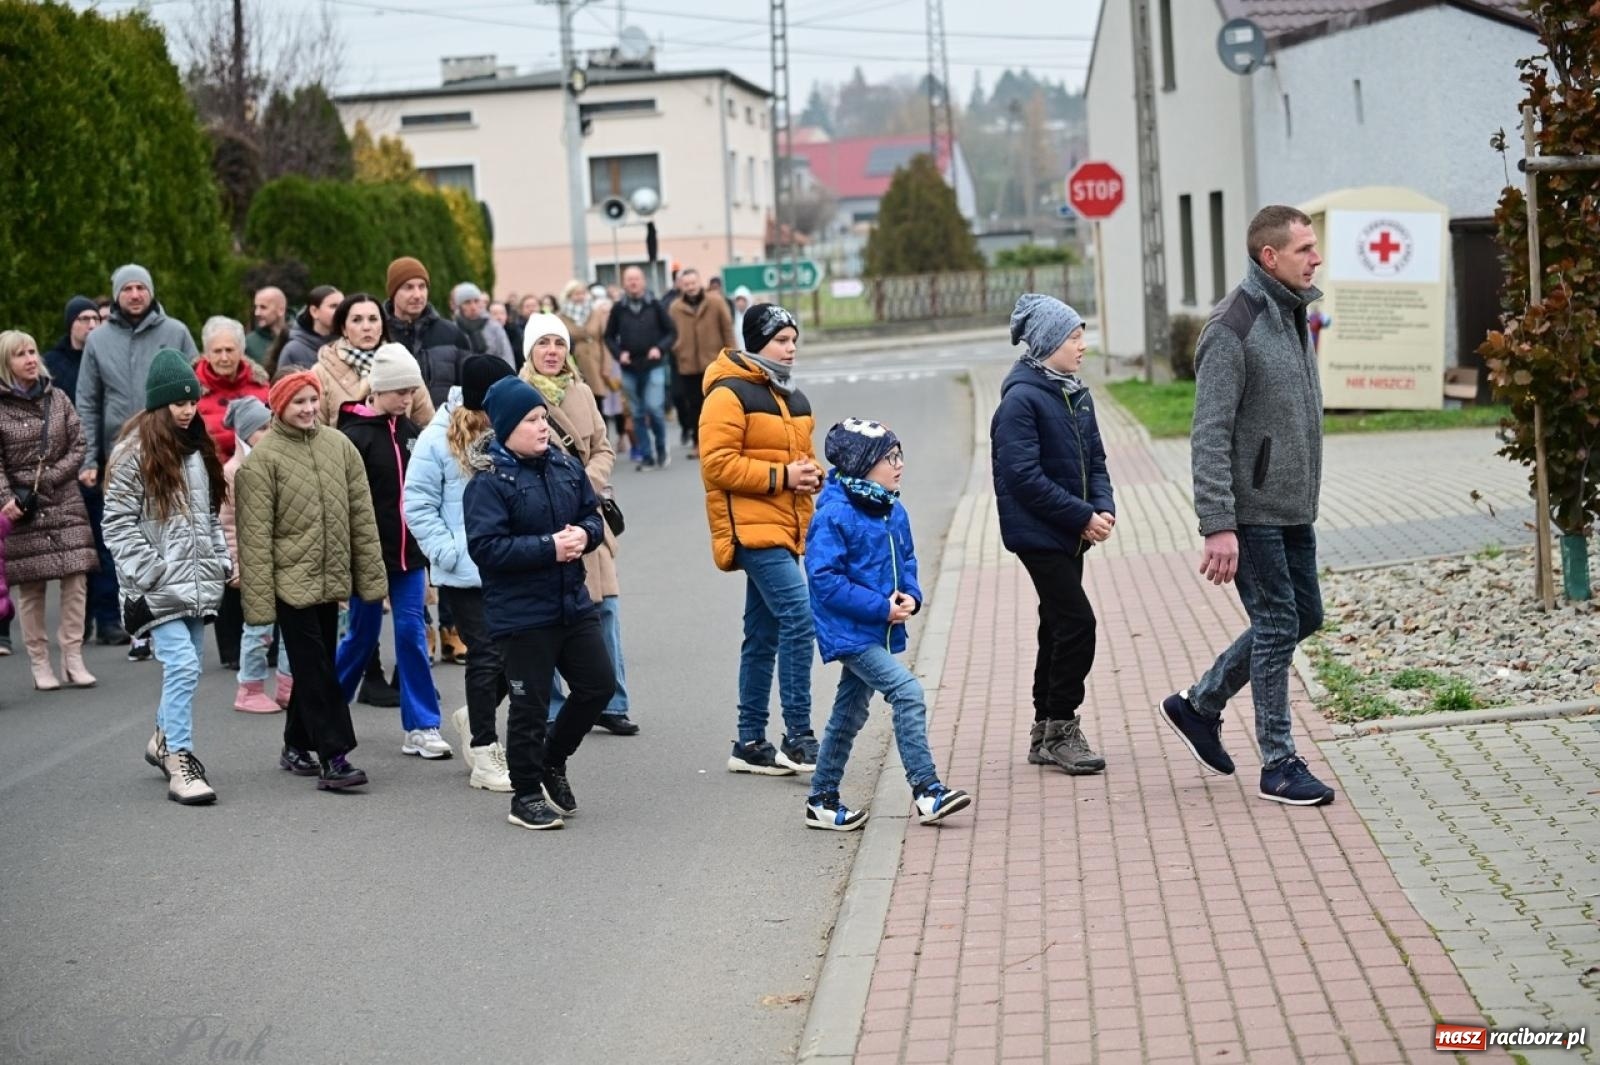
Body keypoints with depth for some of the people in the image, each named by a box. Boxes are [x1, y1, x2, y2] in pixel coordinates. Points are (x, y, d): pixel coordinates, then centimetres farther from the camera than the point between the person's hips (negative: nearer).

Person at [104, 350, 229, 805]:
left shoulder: (198, 448, 14)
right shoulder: (134, 451, -8)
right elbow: (118, 523, -10)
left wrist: (221, 561, 12)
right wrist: (150, 574, -15)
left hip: (198, 581, 7)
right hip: (159, 586, -7)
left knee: (184, 666, 13)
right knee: (183, 665, -14)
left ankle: (165, 738, 34)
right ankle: (179, 763, -9)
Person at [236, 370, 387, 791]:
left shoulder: (339, 445, 5)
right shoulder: (263, 458, -10)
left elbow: (361, 515, 9)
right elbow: (255, 534, -11)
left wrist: (371, 575, 7)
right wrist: (259, 599, -13)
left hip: (331, 578, 5)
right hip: (290, 580, -5)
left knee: (314, 668, 15)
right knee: (315, 670, -5)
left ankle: (297, 747, 29)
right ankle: (333, 758, -4)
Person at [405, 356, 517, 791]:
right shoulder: (439, 439, -8)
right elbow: (418, 506, -6)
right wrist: (451, 553, -12)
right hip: (467, 575, -4)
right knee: (487, 657, 0)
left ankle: (473, 718, 34)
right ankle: (484, 754, 14)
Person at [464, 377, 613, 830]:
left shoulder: (565, 467, 6)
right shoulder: (489, 481, -14)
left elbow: (593, 516, 15)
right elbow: (485, 547, -21)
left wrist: (585, 534, -9)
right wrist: (549, 548, -23)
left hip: (573, 602, 7)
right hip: (521, 612, -7)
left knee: (599, 683, 11)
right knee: (530, 705, 1)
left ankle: (551, 760, 32)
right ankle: (526, 796, 17)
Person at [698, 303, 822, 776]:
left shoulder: (794, 399, 19)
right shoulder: (729, 394, -9)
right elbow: (717, 463, -16)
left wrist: (812, 474, 6)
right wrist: (780, 476, -18)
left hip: (785, 529, 9)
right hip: (753, 527, -9)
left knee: (763, 636, 12)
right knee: (798, 618, -20)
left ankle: (750, 743, 18)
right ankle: (798, 738, -17)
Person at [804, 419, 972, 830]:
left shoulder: (893, 512, 6)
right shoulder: (833, 516, -19)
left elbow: (906, 561, 18)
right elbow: (824, 579, -21)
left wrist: (911, 596, -3)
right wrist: (881, 607, -21)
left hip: (878, 632, 9)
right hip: (849, 631, -9)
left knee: (850, 714, 15)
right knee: (907, 691, -19)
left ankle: (823, 800, 26)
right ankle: (925, 790, -14)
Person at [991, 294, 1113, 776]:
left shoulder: (1077, 395, 10)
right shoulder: (1021, 399, -15)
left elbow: (1095, 459, 14)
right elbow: (1024, 476, -21)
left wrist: (1104, 507, -5)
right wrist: (1083, 517, -19)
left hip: (1070, 534, 9)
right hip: (1038, 533, -9)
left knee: (1058, 627, 13)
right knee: (1077, 622, -12)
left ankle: (1046, 734, 22)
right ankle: (1061, 730, -2)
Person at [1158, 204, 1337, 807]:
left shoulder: (1296, 316, 11)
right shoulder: (1233, 329, -17)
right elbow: (1210, 437, -21)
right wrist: (1218, 526, -26)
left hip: (1294, 509, 9)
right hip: (1252, 512, -9)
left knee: (1303, 616, 14)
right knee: (1277, 626, -3)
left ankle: (1199, 706, 27)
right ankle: (1279, 765, 8)